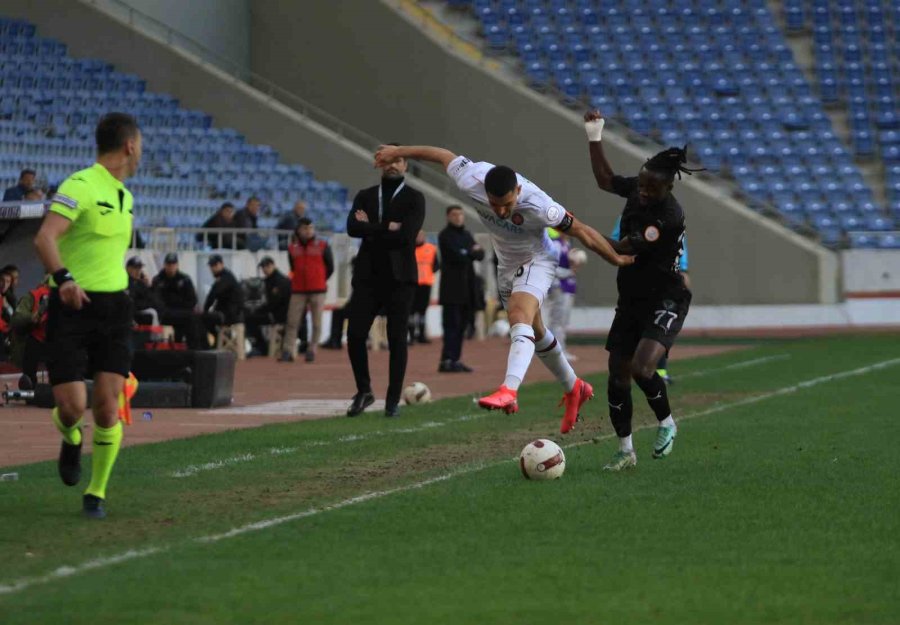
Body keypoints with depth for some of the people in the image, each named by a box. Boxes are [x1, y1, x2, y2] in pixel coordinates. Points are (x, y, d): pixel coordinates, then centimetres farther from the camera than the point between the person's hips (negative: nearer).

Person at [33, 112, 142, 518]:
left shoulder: (124, 196, 15)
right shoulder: (80, 186, -12)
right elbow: (45, 237, -25)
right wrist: (63, 278, -39)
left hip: (114, 306, 6)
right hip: (73, 306, -6)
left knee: (108, 408, -3)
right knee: (72, 406, -11)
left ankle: (96, 493, 12)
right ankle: (71, 440, 26)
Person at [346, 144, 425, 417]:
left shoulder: (414, 198, 2)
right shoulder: (365, 196, 13)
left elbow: (407, 234, -14)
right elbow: (352, 228, -5)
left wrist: (371, 229, -6)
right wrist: (386, 229, -12)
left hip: (399, 276, -3)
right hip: (367, 275, 3)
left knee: (397, 339, -1)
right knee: (355, 335, -5)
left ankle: (393, 400, 7)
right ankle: (364, 391, 13)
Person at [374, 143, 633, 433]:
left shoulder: (537, 205, -36)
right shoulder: (470, 181, -27)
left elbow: (580, 230, -24)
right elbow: (443, 155, -9)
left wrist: (618, 259, -15)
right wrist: (397, 152, 3)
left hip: (535, 262, -6)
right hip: (507, 265, 6)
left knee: (520, 319, -32)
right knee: (535, 333, 19)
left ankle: (509, 390, -48)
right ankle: (574, 389, 39)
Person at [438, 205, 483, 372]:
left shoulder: (467, 235, 19)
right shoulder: (445, 236, -4)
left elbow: (480, 255, 10)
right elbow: (456, 256, -16)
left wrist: (468, 253, -8)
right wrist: (472, 252, -1)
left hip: (466, 286, 7)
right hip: (452, 287, -7)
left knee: (461, 325, 7)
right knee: (452, 324, -12)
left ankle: (455, 359, 10)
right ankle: (447, 360, -15)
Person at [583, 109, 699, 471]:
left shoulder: (669, 217, -25)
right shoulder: (637, 189, -2)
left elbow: (621, 249, -24)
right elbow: (605, 180, 19)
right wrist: (594, 139, 13)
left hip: (664, 302, -8)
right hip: (630, 301, 8)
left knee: (642, 369, -25)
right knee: (618, 376, 6)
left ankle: (666, 424, 4)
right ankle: (625, 451, 19)